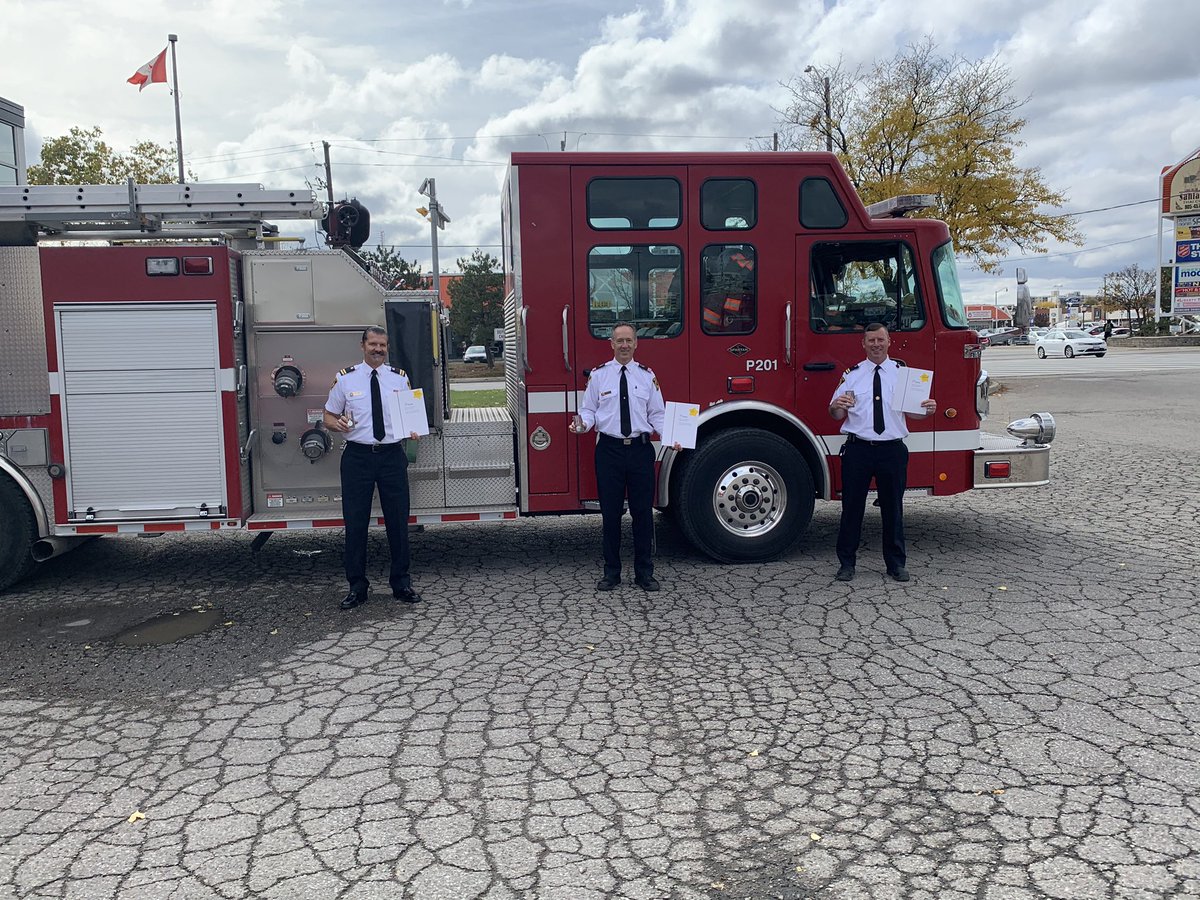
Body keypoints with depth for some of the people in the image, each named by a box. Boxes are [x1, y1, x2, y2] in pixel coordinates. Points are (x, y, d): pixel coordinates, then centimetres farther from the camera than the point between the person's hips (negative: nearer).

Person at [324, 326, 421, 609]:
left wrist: (413, 431, -8)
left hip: (392, 455, 1)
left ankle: (401, 583, 19)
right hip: (358, 456, -1)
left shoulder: (400, 378, 7)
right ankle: (357, 586, 14)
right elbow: (328, 416, 8)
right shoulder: (345, 378, 3)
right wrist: (337, 424, -15)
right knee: (355, 522, 2)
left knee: (398, 520, 6)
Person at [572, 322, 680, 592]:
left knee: (643, 511, 6)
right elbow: (589, 410, 5)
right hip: (609, 449, -1)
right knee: (610, 512, 6)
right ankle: (611, 572, 19)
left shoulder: (647, 376, 6)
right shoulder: (598, 375, 4)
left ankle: (644, 572, 19)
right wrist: (582, 424, -17)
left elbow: (657, 414, 7)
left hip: (640, 449, 1)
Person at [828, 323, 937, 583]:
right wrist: (836, 406, -20)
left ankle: (896, 563, 22)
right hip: (858, 449, -1)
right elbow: (837, 415, 3)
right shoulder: (852, 374, 5)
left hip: (892, 450, 1)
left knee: (893, 508, 9)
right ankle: (846, 562, 16)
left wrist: (928, 410, -18)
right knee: (852, 506, 4)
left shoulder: (903, 372, 7)